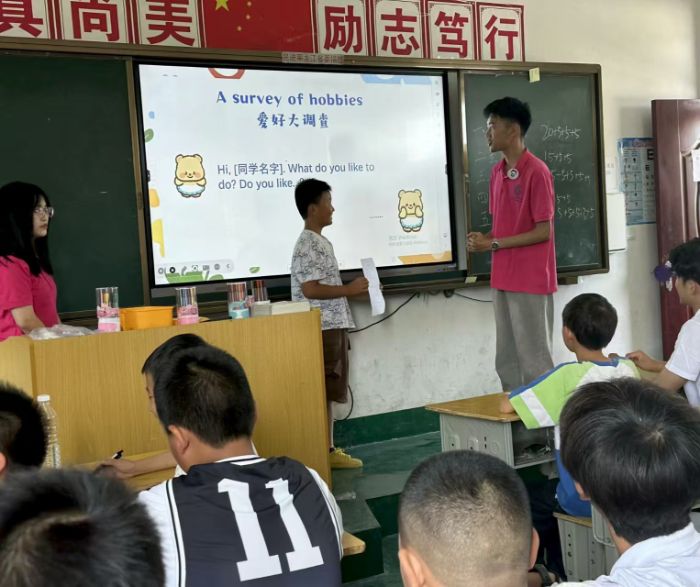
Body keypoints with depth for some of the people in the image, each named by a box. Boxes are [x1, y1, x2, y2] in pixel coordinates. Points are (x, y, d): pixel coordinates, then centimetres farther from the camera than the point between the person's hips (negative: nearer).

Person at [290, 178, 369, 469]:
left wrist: (351, 290, 16)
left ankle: (329, 450, 19)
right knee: (322, 391, -5)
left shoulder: (320, 242, 17)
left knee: (330, 391, 12)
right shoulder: (307, 245, -15)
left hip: (332, 327, 10)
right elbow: (310, 289, -22)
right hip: (321, 329, -10)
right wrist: (349, 289, -17)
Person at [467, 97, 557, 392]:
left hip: (530, 281, -8)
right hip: (502, 279, 8)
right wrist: (484, 239, -3)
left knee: (534, 357, 1)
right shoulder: (497, 172, 11)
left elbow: (543, 232, -15)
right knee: (506, 359, 14)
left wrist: (494, 244, -16)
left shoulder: (537, 172, -14)